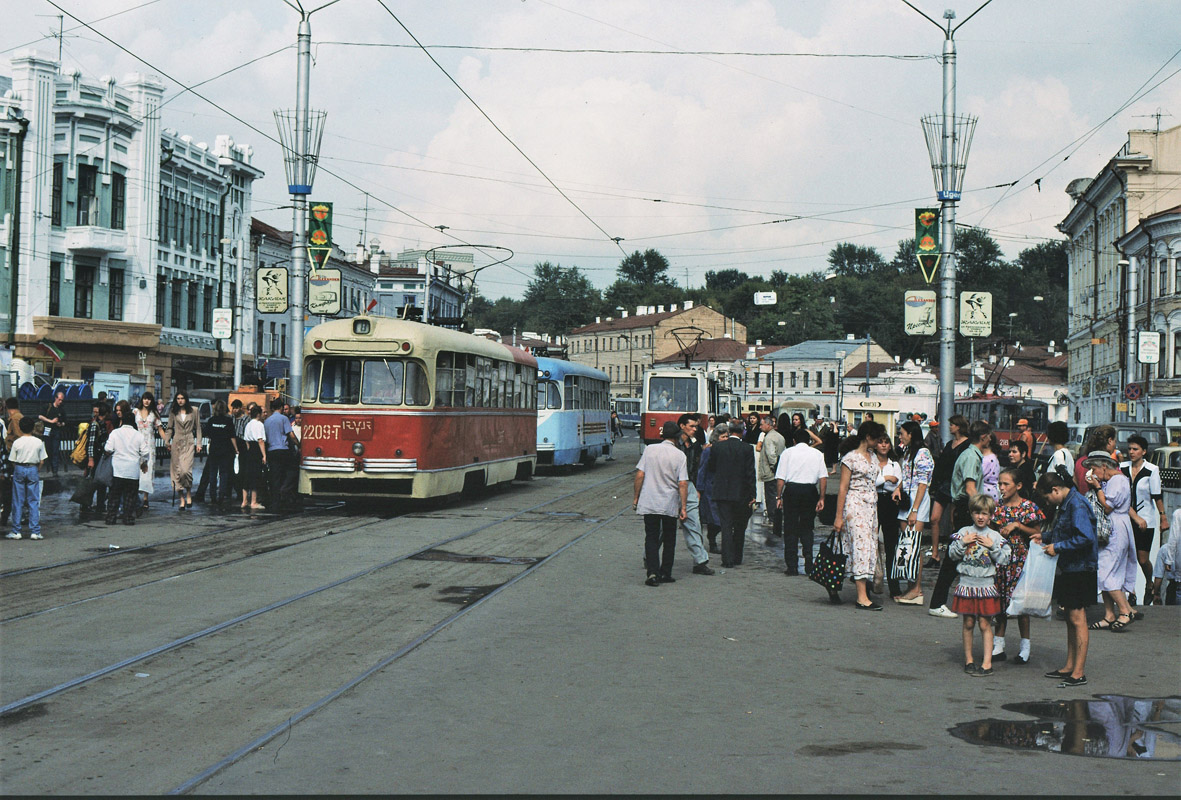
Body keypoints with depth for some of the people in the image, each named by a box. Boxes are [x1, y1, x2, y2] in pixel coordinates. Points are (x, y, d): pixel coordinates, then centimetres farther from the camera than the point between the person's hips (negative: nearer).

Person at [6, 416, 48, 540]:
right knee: (34, 501, 4)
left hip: (19, 469, 0)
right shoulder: (38, 442, -3)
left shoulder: (17, 442, -6)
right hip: (33, 470, 0)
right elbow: (42, 461, 0)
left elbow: (12, 461, -2)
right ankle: (35, 531, -1)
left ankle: (16, 531, 8)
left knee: (17, 501, 6)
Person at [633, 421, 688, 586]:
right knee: (669, 539, 14)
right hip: (670, 505, -1)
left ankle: (652, 573, -9)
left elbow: (640, 475, -3)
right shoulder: (679, 455, -6)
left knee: (651, 538, 5)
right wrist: (683, 507, -5)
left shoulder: (649, 450, -2)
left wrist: (636, 497, 7)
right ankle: (665, 574, 16)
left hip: (649, 503, 1)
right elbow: (683, 483, -10)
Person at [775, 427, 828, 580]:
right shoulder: (817, 454, 9)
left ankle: (792, 566, 2)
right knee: (807, 528, 11)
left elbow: (780, 478, 0)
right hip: (810, 491, 1)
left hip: (792, 489, -1)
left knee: (790, 529, 4)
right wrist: (821, 498, 4)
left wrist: (779, 496, 4)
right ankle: (808, 563, -2)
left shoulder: (788, 452, 5)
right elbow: (823, 478, 2)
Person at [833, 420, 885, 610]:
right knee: (860, 546, -11)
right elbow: (843, 488, -9)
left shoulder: (872, 457, 15)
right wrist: (839, 516, -11)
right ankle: (862, 597, -11)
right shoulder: (851, 458, -8)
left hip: (871, 506, 8)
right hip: (855, 506, -8)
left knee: (870, 548, 4)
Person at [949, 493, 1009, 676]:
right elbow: (952, 554, 2)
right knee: (968, 623, 7)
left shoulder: (994, 536, 2)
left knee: (985, 624, -2)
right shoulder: (964, 532, 4)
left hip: (986, 584, -1)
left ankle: (987, 663, -2)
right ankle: (968, 659, 18)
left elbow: (1004, 560, -1)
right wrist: (963, 542, -12)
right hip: (967, 584, 1)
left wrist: (992, 546, -13)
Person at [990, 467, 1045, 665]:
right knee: (1000, 602, 8)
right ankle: (998, 646, 16)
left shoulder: (1028, 507, -4)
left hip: (1020, 559, -4)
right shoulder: (997, 507, 7)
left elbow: (1037, 534, -5)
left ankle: (1025, 648, 10)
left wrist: (1017, 525, -16)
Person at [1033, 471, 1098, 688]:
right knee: (1070, 618, 16)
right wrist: (1045, 537, 13)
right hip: (1069, 569, 10)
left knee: (1077, 619, -7)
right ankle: (1070, 666, 25)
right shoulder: (1065, 504, 13)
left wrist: (1058, 547, -21)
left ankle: (1079, 673, -4)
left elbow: (1085, 538, -28)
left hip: (1080, 570, -10)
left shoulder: (1077, 505, -18)